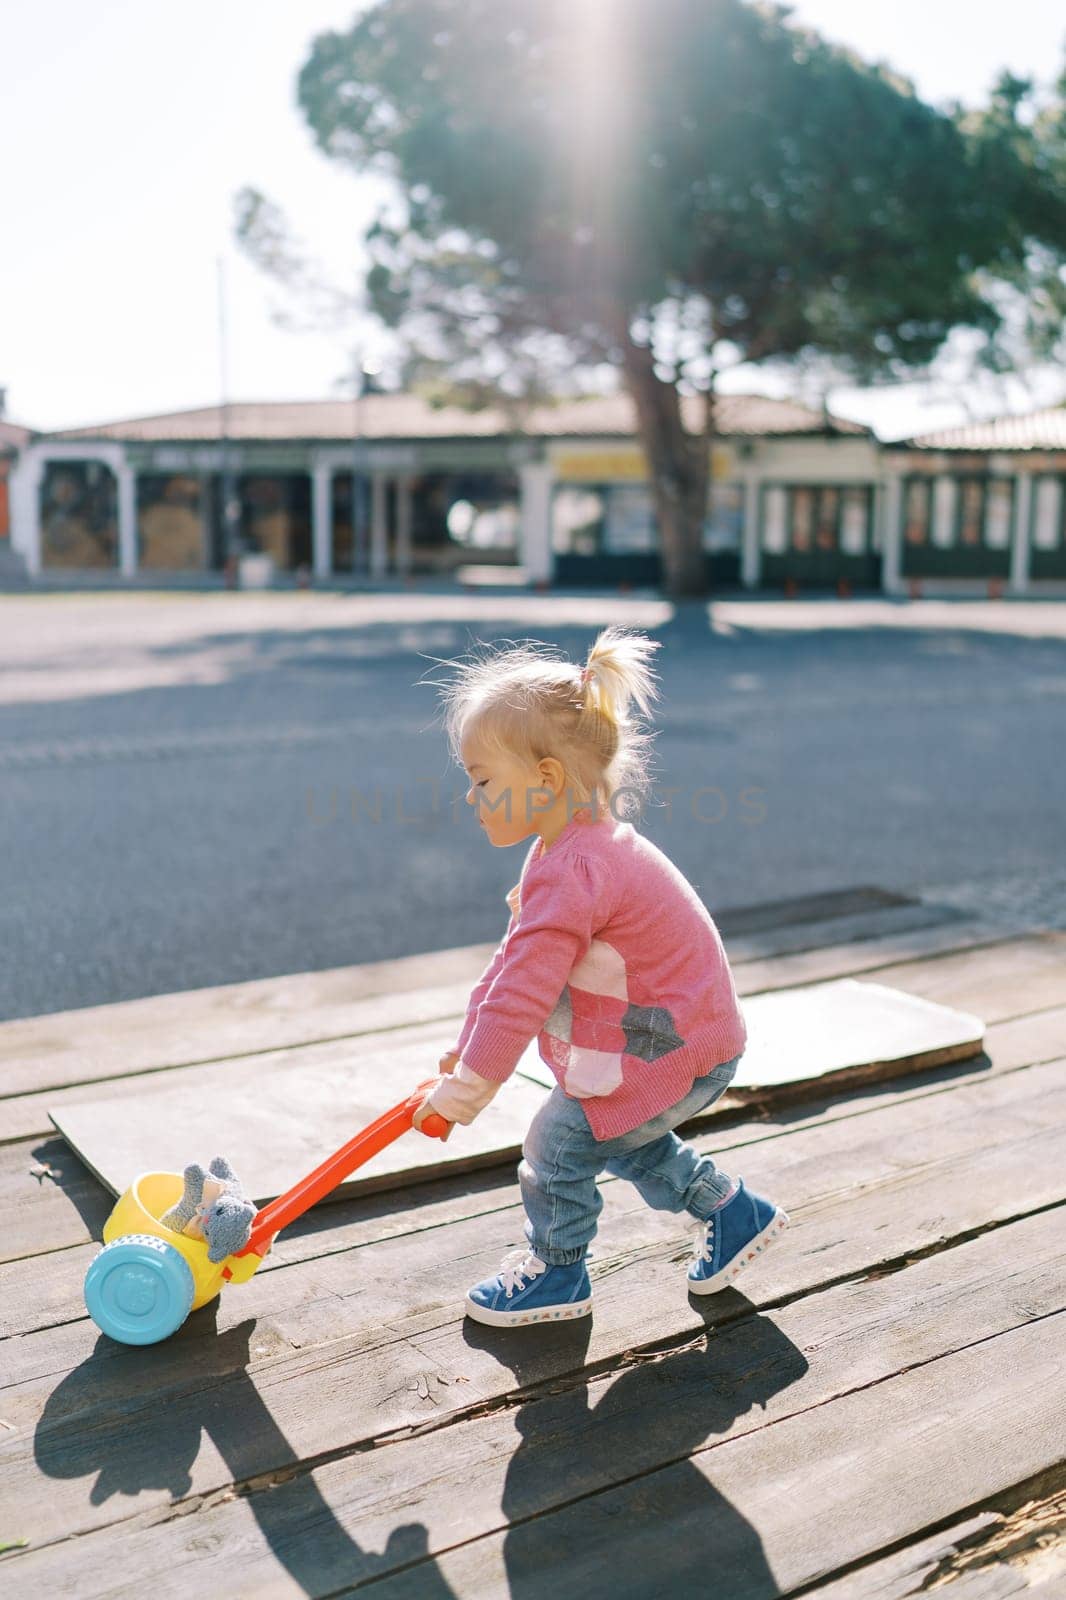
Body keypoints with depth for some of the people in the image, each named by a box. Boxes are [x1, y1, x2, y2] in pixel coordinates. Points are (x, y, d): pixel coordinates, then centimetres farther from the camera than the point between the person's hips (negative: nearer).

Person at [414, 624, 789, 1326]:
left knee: (558, 1142, 0)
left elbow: (526, 985, -31)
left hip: (672, 1050, -10)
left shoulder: (572, 872, -29)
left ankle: (557, 1272, 21)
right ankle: (733, 1212, 36)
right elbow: (515, 960, 12)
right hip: (692, 1035, 10)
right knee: (620, 1138, 25)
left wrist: (474, 1081, -24)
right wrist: (470, 1048, 12)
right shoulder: (586, 849, 6)